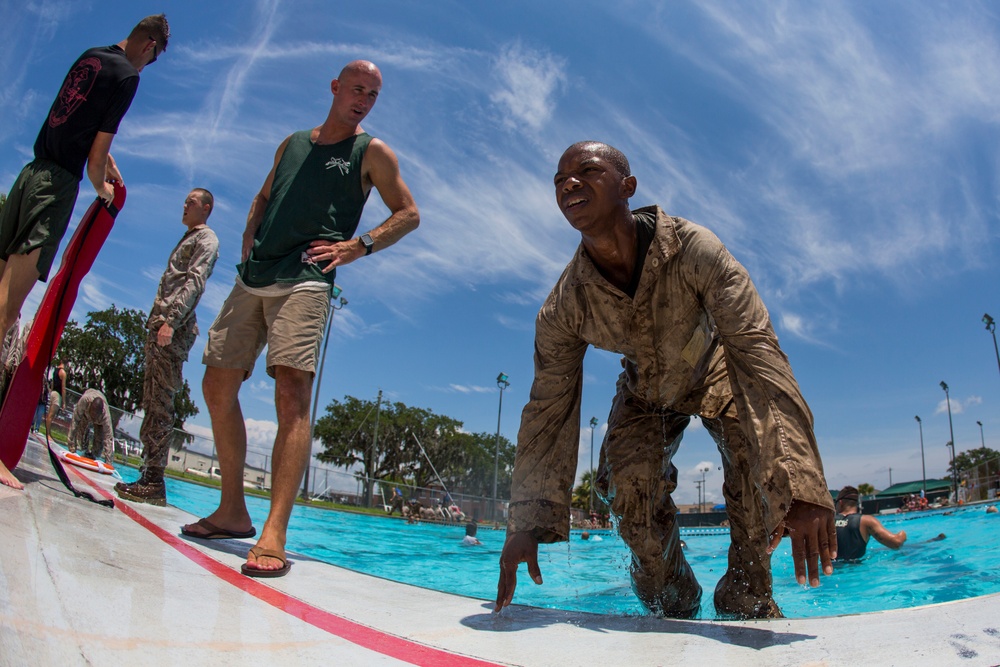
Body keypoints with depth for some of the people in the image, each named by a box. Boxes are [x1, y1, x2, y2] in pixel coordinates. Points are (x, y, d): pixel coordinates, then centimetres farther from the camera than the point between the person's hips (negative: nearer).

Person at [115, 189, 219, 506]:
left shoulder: (206, 239, 1)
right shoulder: (188, 239, 29)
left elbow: (195, 282, -14)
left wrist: (171, 320, -25)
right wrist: (157, 321, 18)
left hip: (175, 328, -9)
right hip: (159, 325, 10)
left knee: (160, 403, -14)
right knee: (151, 402, 5)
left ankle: (154, 482, -14)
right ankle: (148, 476, 7)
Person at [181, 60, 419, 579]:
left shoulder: (372, 153, 8)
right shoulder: (292, 144, 22)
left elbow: (408, 214, 5)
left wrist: (359, 245, -7)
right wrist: (249, 237, 13)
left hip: (305, 283, -6)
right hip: (253, 280, 7)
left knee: (291, 392, -21)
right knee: (217, 385, 5)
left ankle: (274, 533, -25)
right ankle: (232, 510, 17)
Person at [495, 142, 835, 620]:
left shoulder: (694, 250, -36)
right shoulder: (562, 309, -26)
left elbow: (756, 351, -45)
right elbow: (547, 411, -18)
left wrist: (799, 485, -55)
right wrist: (526, 523, -19)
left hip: (715, 377, -2)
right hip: (646, 392, 2)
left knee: (761, 471, -26)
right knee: (627, 483, -18)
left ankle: (747, 602, -2)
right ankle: (673, 607, 8)